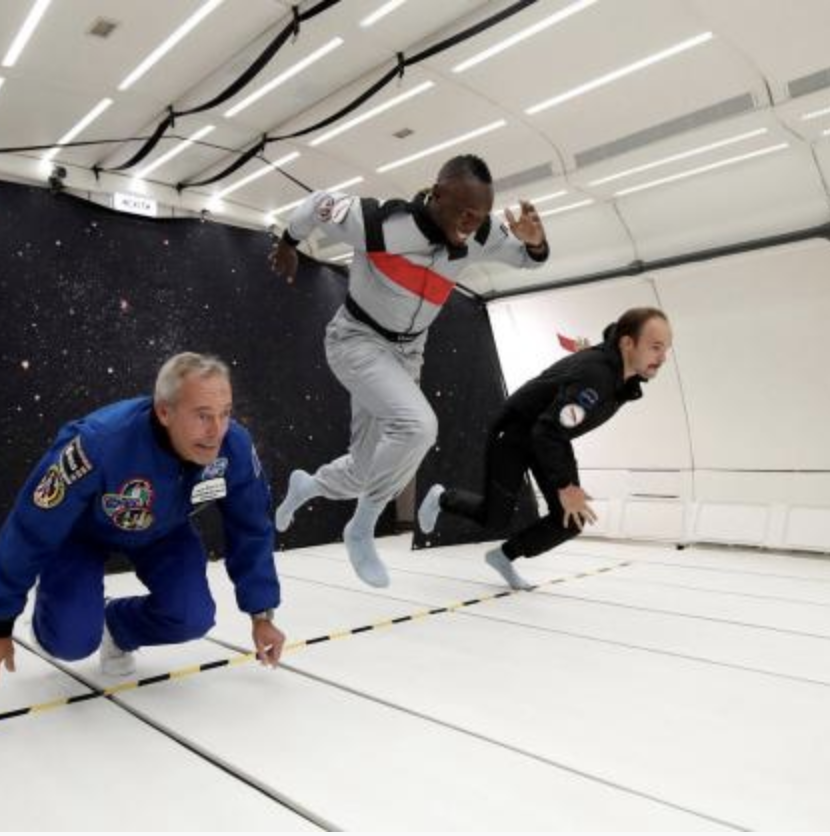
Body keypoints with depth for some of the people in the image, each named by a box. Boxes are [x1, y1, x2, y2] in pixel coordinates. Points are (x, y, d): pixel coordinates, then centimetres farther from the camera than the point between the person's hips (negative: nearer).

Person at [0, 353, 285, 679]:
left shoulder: (234, 446, -32)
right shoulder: (100, 444, -42)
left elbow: (251, 531, -15)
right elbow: (30, 532, -28)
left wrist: (261, 615, -10)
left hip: (163, 530, 3)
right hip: (79, 530, -2)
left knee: (192, 618, -16)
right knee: (72, 639, -16)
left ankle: (117, 626, 17)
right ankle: (53, 620, 22)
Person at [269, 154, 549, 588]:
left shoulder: (481, 235, -15)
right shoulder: (377, 222, -29)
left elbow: (528, 256, 2)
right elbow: (318, 203, -11)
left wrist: (536, 241, -23)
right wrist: (288, 243, 8)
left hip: (406, 350, 6)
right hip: (357, 339, -6)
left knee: (369, 468, 11)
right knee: (416, 424, -32)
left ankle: (306, 485, 44)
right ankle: (362, 529, -8)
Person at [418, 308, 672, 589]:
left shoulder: (626, 373, -9)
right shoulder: (593, 373, -38)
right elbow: (547, 431, -36)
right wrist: (564, 486, -30)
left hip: (551, 436, 8)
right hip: (514, 433, -8)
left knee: (571, 520, -4)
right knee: (494, 518, -1)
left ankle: (504, 556, 17)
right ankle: (442, 498, 29)